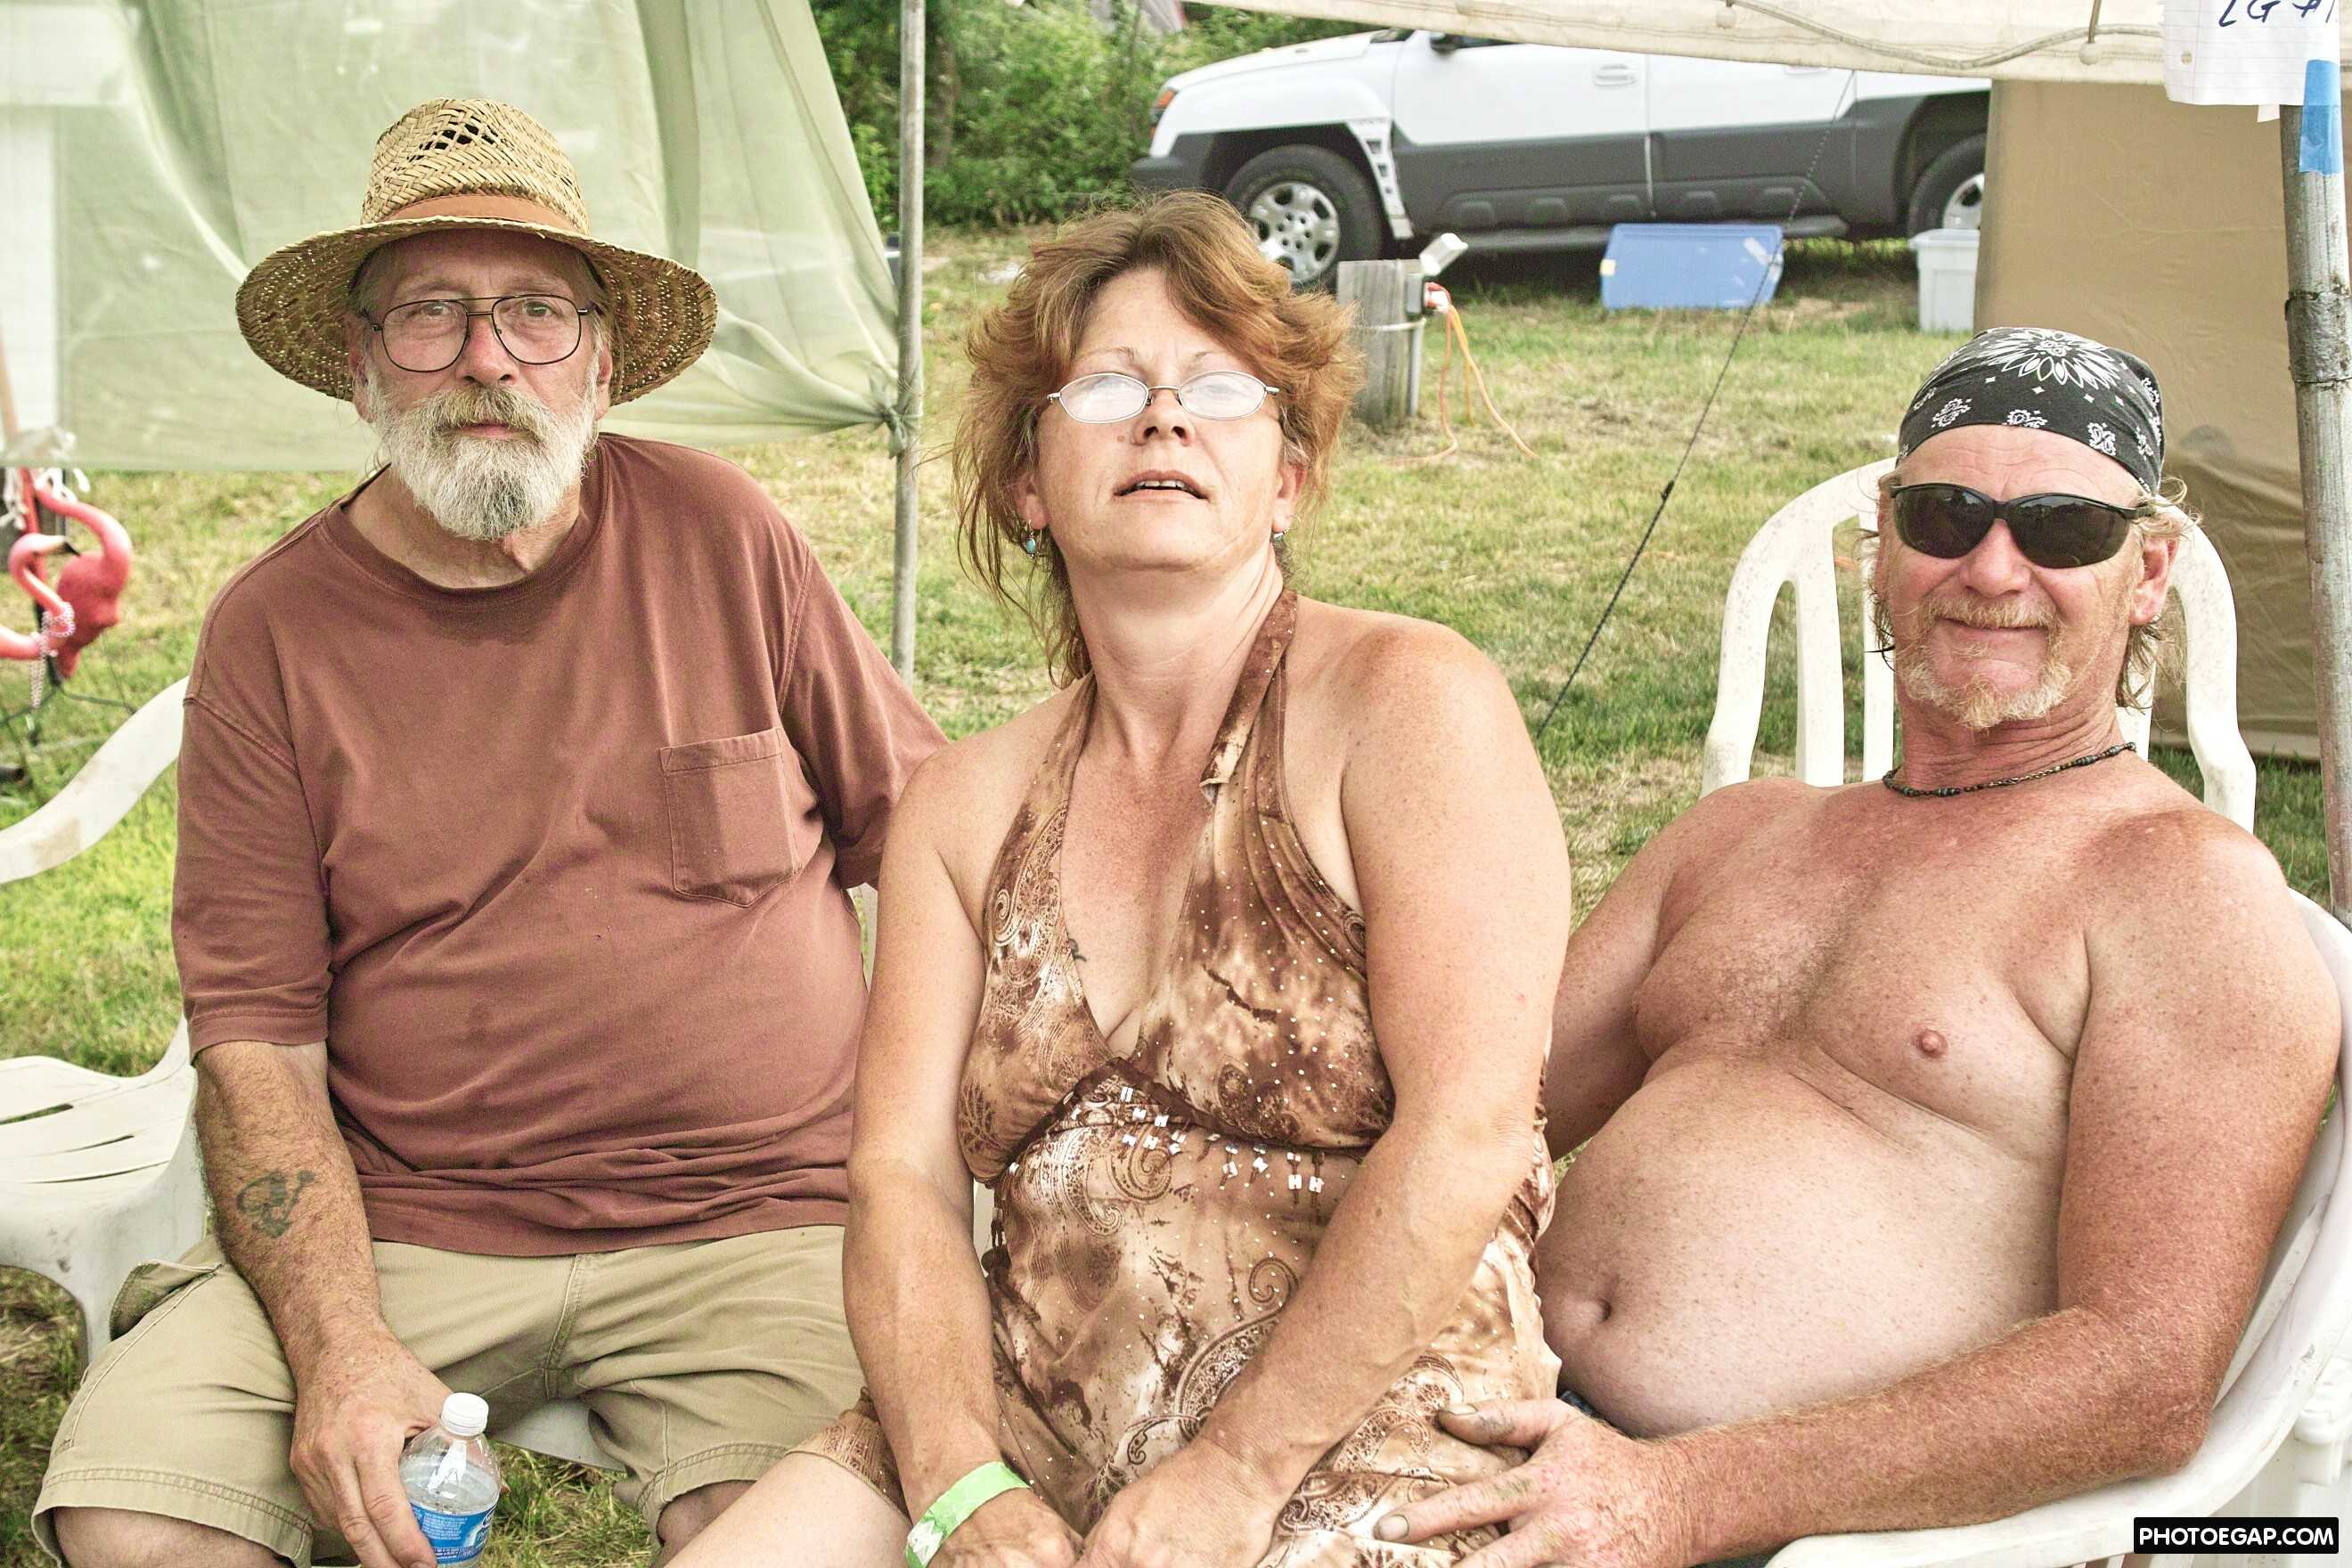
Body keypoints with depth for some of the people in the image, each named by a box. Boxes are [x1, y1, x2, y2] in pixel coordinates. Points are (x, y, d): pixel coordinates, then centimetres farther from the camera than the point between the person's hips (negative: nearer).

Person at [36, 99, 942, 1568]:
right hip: (399, 1225, 1)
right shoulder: (275, 632, 1)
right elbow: (258, 1045, -1)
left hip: (756, 1214, -1)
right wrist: (336, 1349, -16)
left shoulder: (720, 533, 2)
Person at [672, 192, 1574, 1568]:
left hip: (1356, 1444, -4)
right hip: (1016, 1420, 4)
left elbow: (1468, 1133, -12)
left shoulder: (1409, 703, -3)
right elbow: (904, 1177, 4)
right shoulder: (965, 806, 12)